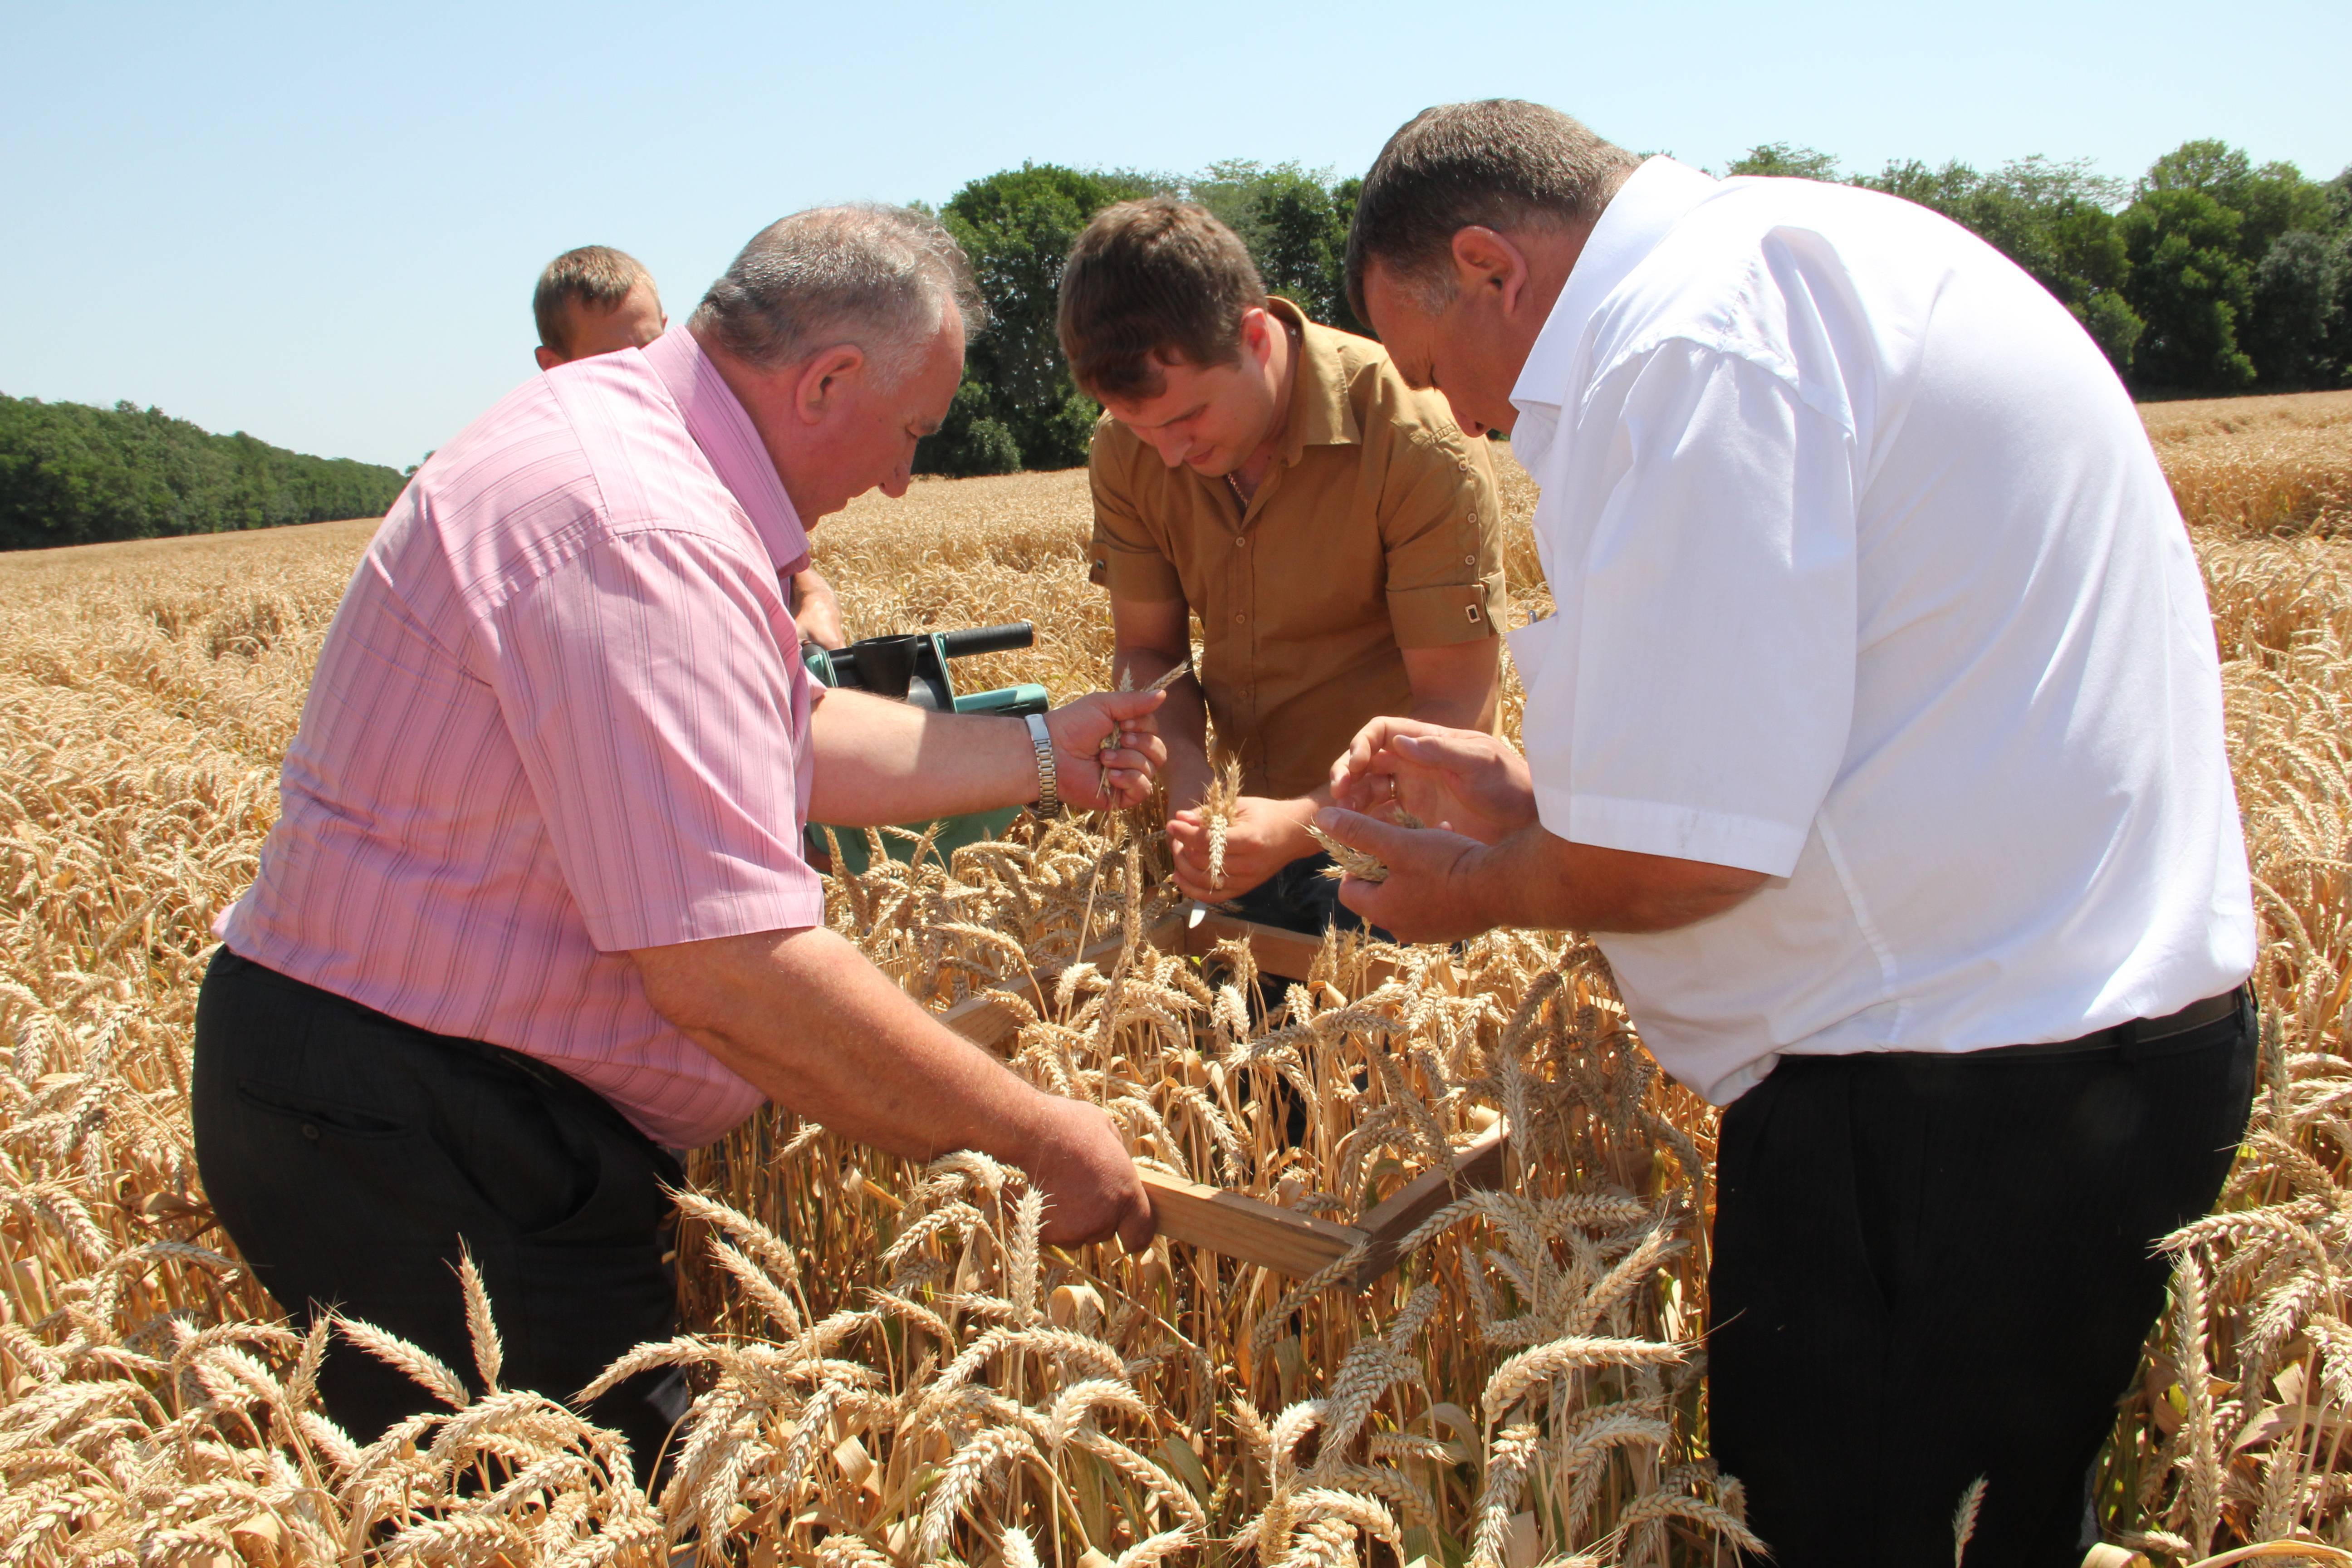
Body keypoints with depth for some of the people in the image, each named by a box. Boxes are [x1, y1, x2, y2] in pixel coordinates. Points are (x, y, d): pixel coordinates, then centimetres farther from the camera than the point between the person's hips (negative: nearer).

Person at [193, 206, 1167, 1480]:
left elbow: (782, 736, 18)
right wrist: (1042, 1138, -22)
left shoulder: (613, 424, 8)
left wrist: (1045, 756, 21)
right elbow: (731, 974, -32)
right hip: (418, 1145, -10)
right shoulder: (640, 533, -27)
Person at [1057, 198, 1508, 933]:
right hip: (1262, 825, 5)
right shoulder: (1127, 449, -8)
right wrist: (1187, 771, -19)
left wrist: (1304, 823, -34)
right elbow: (1147, 652, 2)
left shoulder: (1422, 444, -23)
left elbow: (1458, 709, -21)